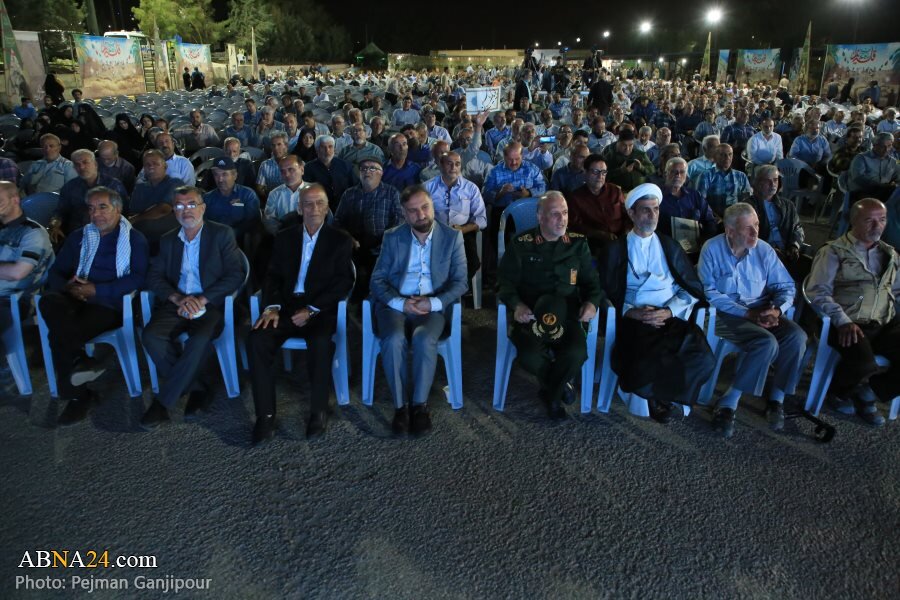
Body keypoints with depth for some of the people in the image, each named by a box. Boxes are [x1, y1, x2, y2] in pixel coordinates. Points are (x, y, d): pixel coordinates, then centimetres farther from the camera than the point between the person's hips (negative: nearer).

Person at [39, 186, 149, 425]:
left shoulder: (134, 239, 6)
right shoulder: (79, 237, 22)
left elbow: (138, 278, -8)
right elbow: (56, 271, 17)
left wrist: (97, 290, -15)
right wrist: (66, 286, -7)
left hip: (110, 304, -5)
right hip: (76, 299, 5)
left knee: (59, 334, -28)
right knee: (49, 301, -30)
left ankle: (75, 391, -12)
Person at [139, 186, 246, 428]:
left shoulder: (222, 234, 4)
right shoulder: (168, 240, 18)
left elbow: (236, 274, -5)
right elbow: (154, 277, 10)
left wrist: (202, 299, -16)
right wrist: (178, 298, -11)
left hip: (210, 305, -4)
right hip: (176, 304, 4)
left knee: (200, 339, -34)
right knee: (151, 335, -26)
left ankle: (163, 401, -18)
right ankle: (198, 388, -9)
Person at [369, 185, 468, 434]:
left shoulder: (452, 236, 3)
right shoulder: (392, 237, 6)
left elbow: (460, 282, 1)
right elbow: (377, 280, 3)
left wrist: (433, 303, -16)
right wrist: (400, 302, -15)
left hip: (433, 306, -1)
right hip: (395, 303, 1)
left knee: (424, 340, -32)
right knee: (394, 340, -30)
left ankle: (420, 404, -13)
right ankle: (401, 404, -14)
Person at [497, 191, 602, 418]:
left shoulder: (578, 243, 10)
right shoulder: (521, 244, 2)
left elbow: (591, 280, 17)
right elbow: (505, 281, 4)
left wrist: (592, 302, -4)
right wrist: (516, 304, -16)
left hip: (567, 315, 2)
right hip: (531, 315, -1)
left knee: (577, 354, -29)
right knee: (530, 358, -30)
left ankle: (549, 392, 4)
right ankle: (560, 384, 8)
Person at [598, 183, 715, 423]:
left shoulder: (670, 246, 18)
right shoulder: (614, 249, 11)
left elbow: (693, 288, 10)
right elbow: (607, 294, 3)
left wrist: (669, 311, -8)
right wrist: (633, 313, -15)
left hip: (673, 318, 3)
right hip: (635, 319, -2)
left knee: (702, 360, -26)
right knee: (642, 365, -32)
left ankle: (658, 393, 2)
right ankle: (656, 394, 4)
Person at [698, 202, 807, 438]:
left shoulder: (764, 249, 3)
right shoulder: (712, 249, -9)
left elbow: (786, 286, 6)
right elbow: (710, 292, -14)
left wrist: (777, 309, -16)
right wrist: (746, 313, -20)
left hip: (762, 311, 5)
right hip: (726, 314, -5)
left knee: (797, 336, -22)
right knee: (766, 342, -31)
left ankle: (777, 399, -6)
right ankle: (727, 405, -21)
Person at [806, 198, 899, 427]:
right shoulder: (834, 251, 2)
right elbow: (818, 291, -9)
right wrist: (843, 321, -21)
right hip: (848, 324, -5)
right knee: (863, 361, -34)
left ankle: (872, 392, 7)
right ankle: (839, 391, 3)